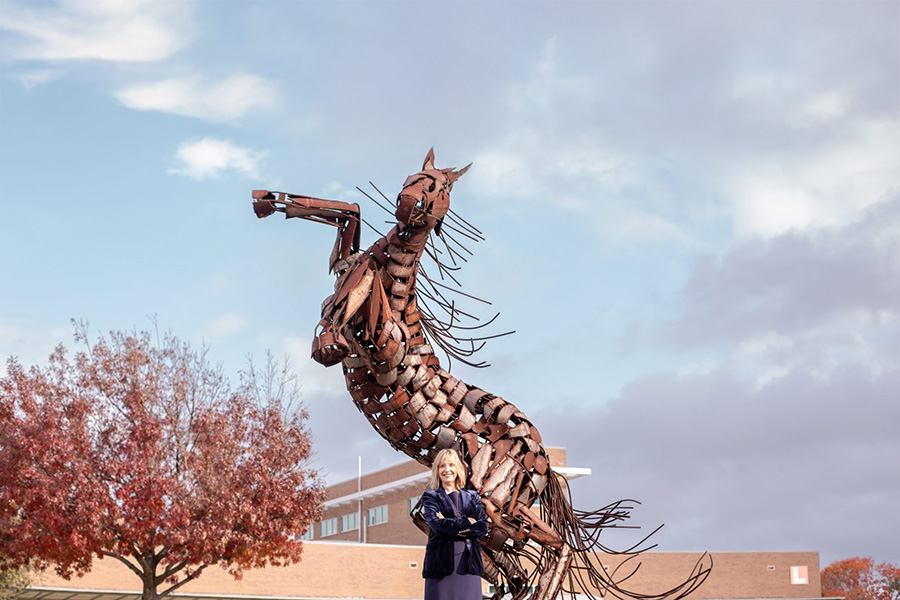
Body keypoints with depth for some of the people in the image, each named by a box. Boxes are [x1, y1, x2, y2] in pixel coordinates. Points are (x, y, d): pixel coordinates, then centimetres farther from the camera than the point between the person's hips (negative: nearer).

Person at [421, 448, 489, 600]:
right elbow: (437, 524, -9)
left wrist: (453, 528, -8)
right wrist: (466, 522, -4)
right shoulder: (431, 496, 8)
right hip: (441, 561, -3)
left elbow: (483, 526, 3)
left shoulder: (472, 496, 17)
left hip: (469, 560, 3)